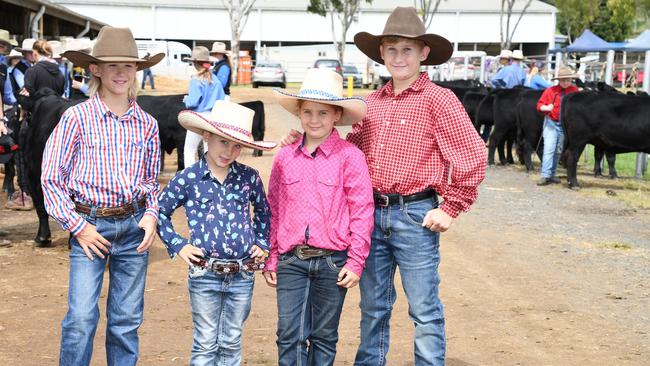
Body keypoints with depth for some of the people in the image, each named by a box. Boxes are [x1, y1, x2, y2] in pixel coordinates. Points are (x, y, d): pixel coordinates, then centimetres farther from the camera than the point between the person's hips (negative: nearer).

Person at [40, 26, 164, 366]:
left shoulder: (146, 123, 5)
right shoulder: (77, 117, -6)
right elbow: (51, 179, -3)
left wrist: (151, 214, -1)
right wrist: (77, 226, -8)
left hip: (134, 226, 4)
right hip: (90, 225, -3)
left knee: (126, 320, 9)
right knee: (82, 317, -12)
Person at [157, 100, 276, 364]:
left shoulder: (249, 178, 0)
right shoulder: (189, 178, -6)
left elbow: (263, 211, 19)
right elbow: (161, 211, 5)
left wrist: (262, 243, 10)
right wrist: (177, 245, -1)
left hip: (242, 275, 2)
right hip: (204, 275, -2)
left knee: (231, 343, 13)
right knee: (206, 344, 7)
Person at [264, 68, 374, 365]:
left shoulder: (349, 156, -6)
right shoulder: (285, 157, 5)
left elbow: (362, 211, -6)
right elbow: (274, 211, 11)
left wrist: (356, 262, -8)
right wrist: (270, 259, 11)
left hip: (332, 262, -2)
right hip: (291, 261, 2)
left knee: (324, 337, 11)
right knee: (289, 336, -2)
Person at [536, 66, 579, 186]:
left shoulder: (575, 91, 0)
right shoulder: (550, 91, -7)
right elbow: (539, 104, -3)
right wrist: (546, 108, -22)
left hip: (566, 124, 3)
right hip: (551, 123, -3)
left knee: (558, 151, 11)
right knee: (549, 148, -11)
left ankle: (552, 174, 22)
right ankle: (545, 176, -13)